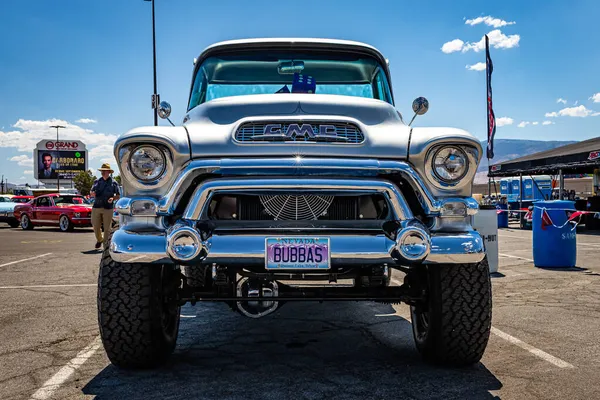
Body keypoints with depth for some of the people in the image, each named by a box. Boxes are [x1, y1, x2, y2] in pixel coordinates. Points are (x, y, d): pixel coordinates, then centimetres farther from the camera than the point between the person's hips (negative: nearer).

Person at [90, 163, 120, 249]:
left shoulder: (113, 183, 5)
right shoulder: (97, 182, 12)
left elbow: (118, 196, 6)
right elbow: (91, 193, 16)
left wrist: (113, 198, -16)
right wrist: (92, 194, -9)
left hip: (108, 208, -2)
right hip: (96, 207, 2)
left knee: (107, 228, -1)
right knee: (96, 226, 5)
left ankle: (106, 244, 10)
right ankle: (99, 240, 31)